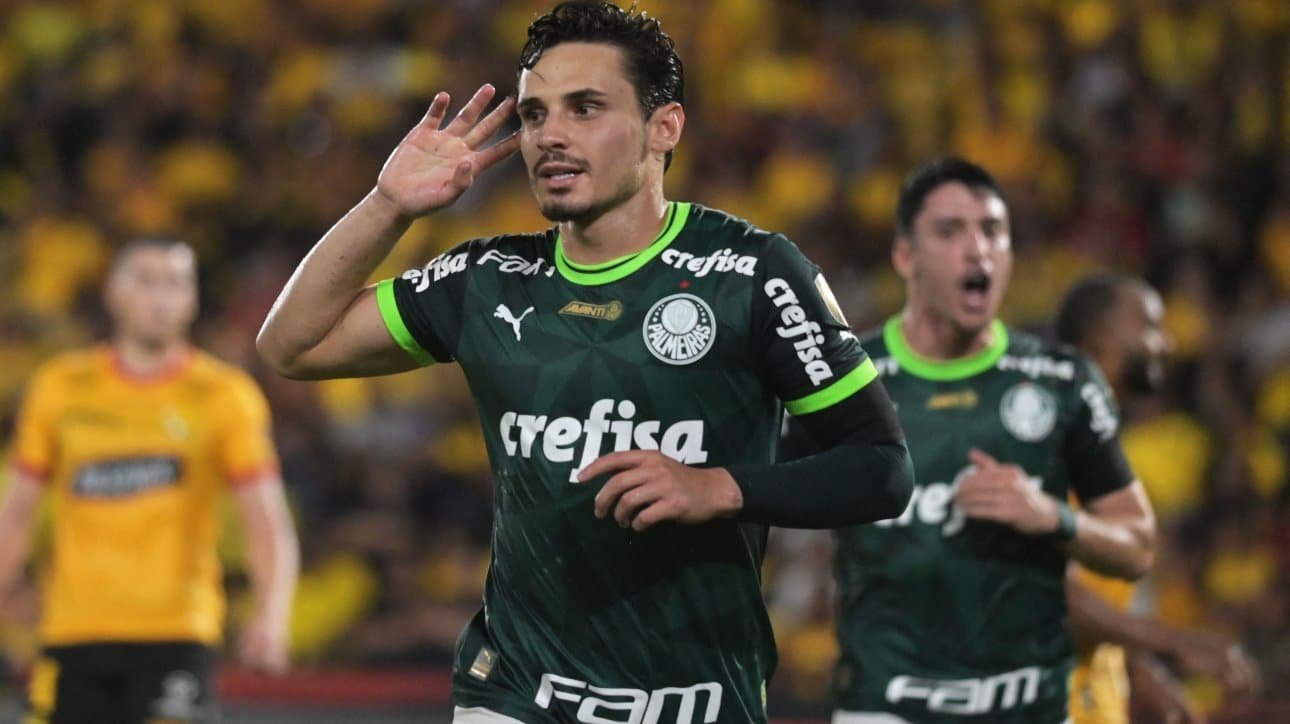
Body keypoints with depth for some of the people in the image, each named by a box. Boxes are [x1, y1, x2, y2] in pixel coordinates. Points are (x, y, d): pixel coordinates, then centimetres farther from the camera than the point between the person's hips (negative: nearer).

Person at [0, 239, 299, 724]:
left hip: (175, 634, -2)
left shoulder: (226, 397, 1)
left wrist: (271, 615, -22)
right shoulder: (60, 387, 9)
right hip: (71, 632, 3)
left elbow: (267, 523, -6)